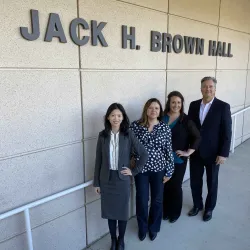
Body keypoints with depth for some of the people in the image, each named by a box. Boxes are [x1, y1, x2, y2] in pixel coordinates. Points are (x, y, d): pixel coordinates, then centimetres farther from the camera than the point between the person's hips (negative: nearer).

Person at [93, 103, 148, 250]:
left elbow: (144, 154, -4)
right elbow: (99, 160, 1)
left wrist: (134, 171, -4)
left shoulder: (129, 135, -8)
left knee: (122, 211, 12)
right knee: (110, 211, 13)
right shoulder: (103, 135, -4)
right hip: (107, 179, 1)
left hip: (122, 179, -1)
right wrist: (96, 182, 3)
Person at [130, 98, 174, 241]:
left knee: (157, 199, 15)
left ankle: (154, 227, 39)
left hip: (158, 168, 1)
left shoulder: (165, 128, -5)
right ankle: (142, 227, 37)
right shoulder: (135, 126, -7)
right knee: (142, 200, 10)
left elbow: (169, 150, -2)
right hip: (141, 168, 0)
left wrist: (169, 171, -1)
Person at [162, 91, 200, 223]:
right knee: (165, 185, 11)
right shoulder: (162, 118, -2)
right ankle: (166, 211, 32)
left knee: (175, 186, 10)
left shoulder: (186, 120, -7)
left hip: (179, 160, -2)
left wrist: (188, 152, -9)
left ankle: (175, 212, 31)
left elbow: (197, 137, -5)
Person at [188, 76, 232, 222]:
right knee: (195, 181, 14)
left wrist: (223, 153, -14)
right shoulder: (194, 105, 2)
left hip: (213, 153, -3)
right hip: (195, 152, 3)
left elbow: (227, 132, -10)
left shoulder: (223, 107, -10)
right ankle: (197, 205, 38)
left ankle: (209, 208, 36)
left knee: (212, 183, 14)